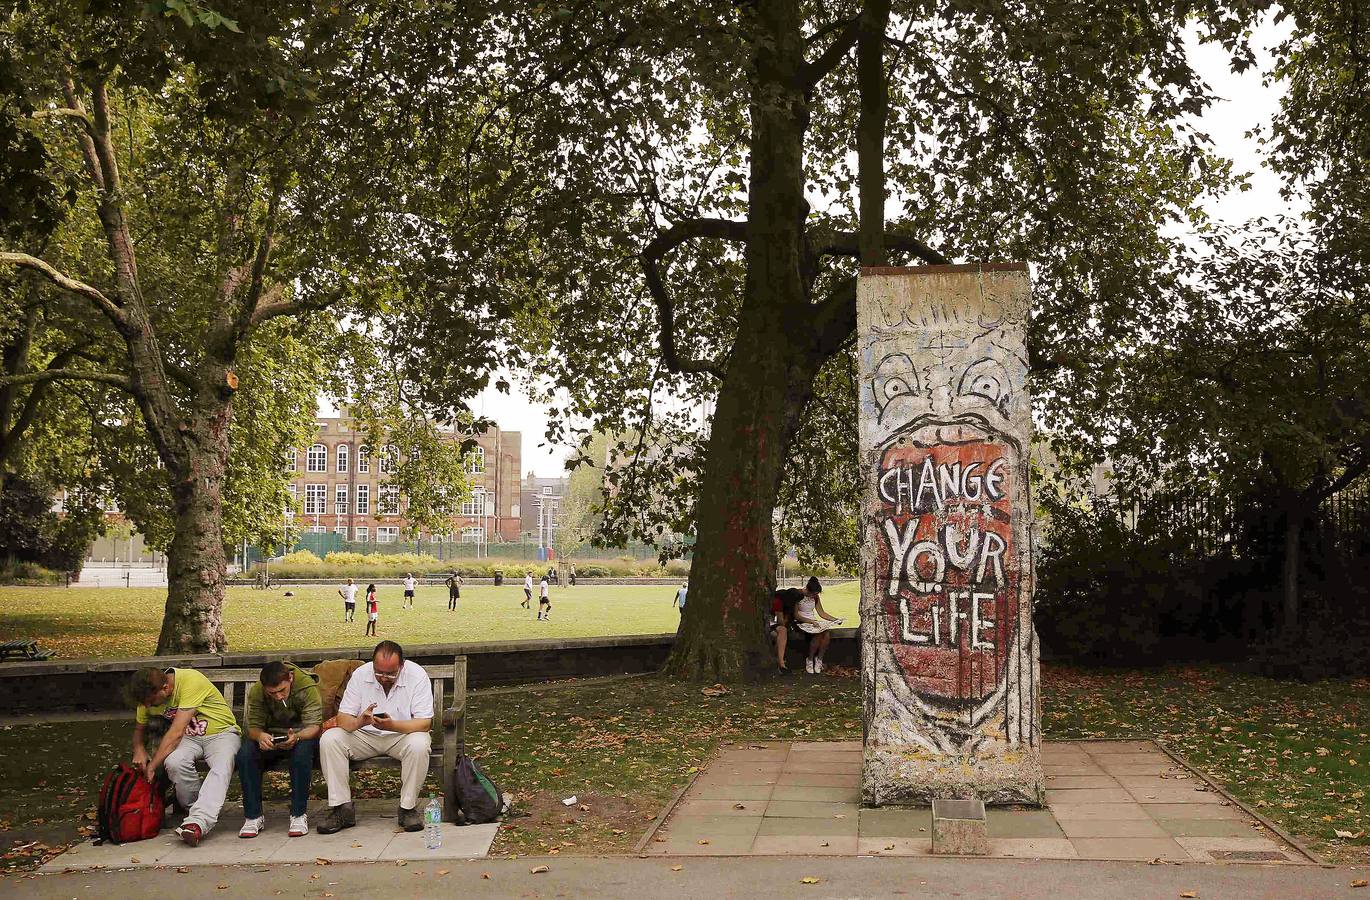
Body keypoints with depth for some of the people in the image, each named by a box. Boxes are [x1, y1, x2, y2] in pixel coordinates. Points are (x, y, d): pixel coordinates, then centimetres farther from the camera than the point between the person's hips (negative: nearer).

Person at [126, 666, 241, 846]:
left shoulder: (191, 681, -28)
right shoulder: (148, 697, -5)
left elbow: (176, 733, -30)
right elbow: (139, 728, 14)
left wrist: (151, 767, -27)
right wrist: (139, 749, -9)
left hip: (221, 733, -5)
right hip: (189, 738, 5)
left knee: (221, 769, -36)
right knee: (174, 762, -30)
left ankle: (197, 822, -47)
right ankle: (195, 808, -11)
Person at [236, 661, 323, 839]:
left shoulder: (308, 686, -21)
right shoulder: (256, 691, -13)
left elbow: (314, 725, -25)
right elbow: (253, 725, -13)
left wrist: (297, 737, -47)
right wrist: (260, 736, -38)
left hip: (301, 736, -3)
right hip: (270, 738, 3)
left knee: (302, 752, -37)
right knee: (245, 754, -27)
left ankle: (299, 814, -25)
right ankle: (253, 816, -17)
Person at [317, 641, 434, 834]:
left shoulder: (417, 675, -17)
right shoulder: (360, 675, -10)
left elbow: (424, 723, -21)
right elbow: (343, 719, -11)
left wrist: (392, 725, -37)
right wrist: (359, 722, -35)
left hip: (402, 734, -3)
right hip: (366, 736, 3)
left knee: (419, 744, -35)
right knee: (328, 739, -21)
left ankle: (408, 808, -17)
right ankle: (342, 808, -14)